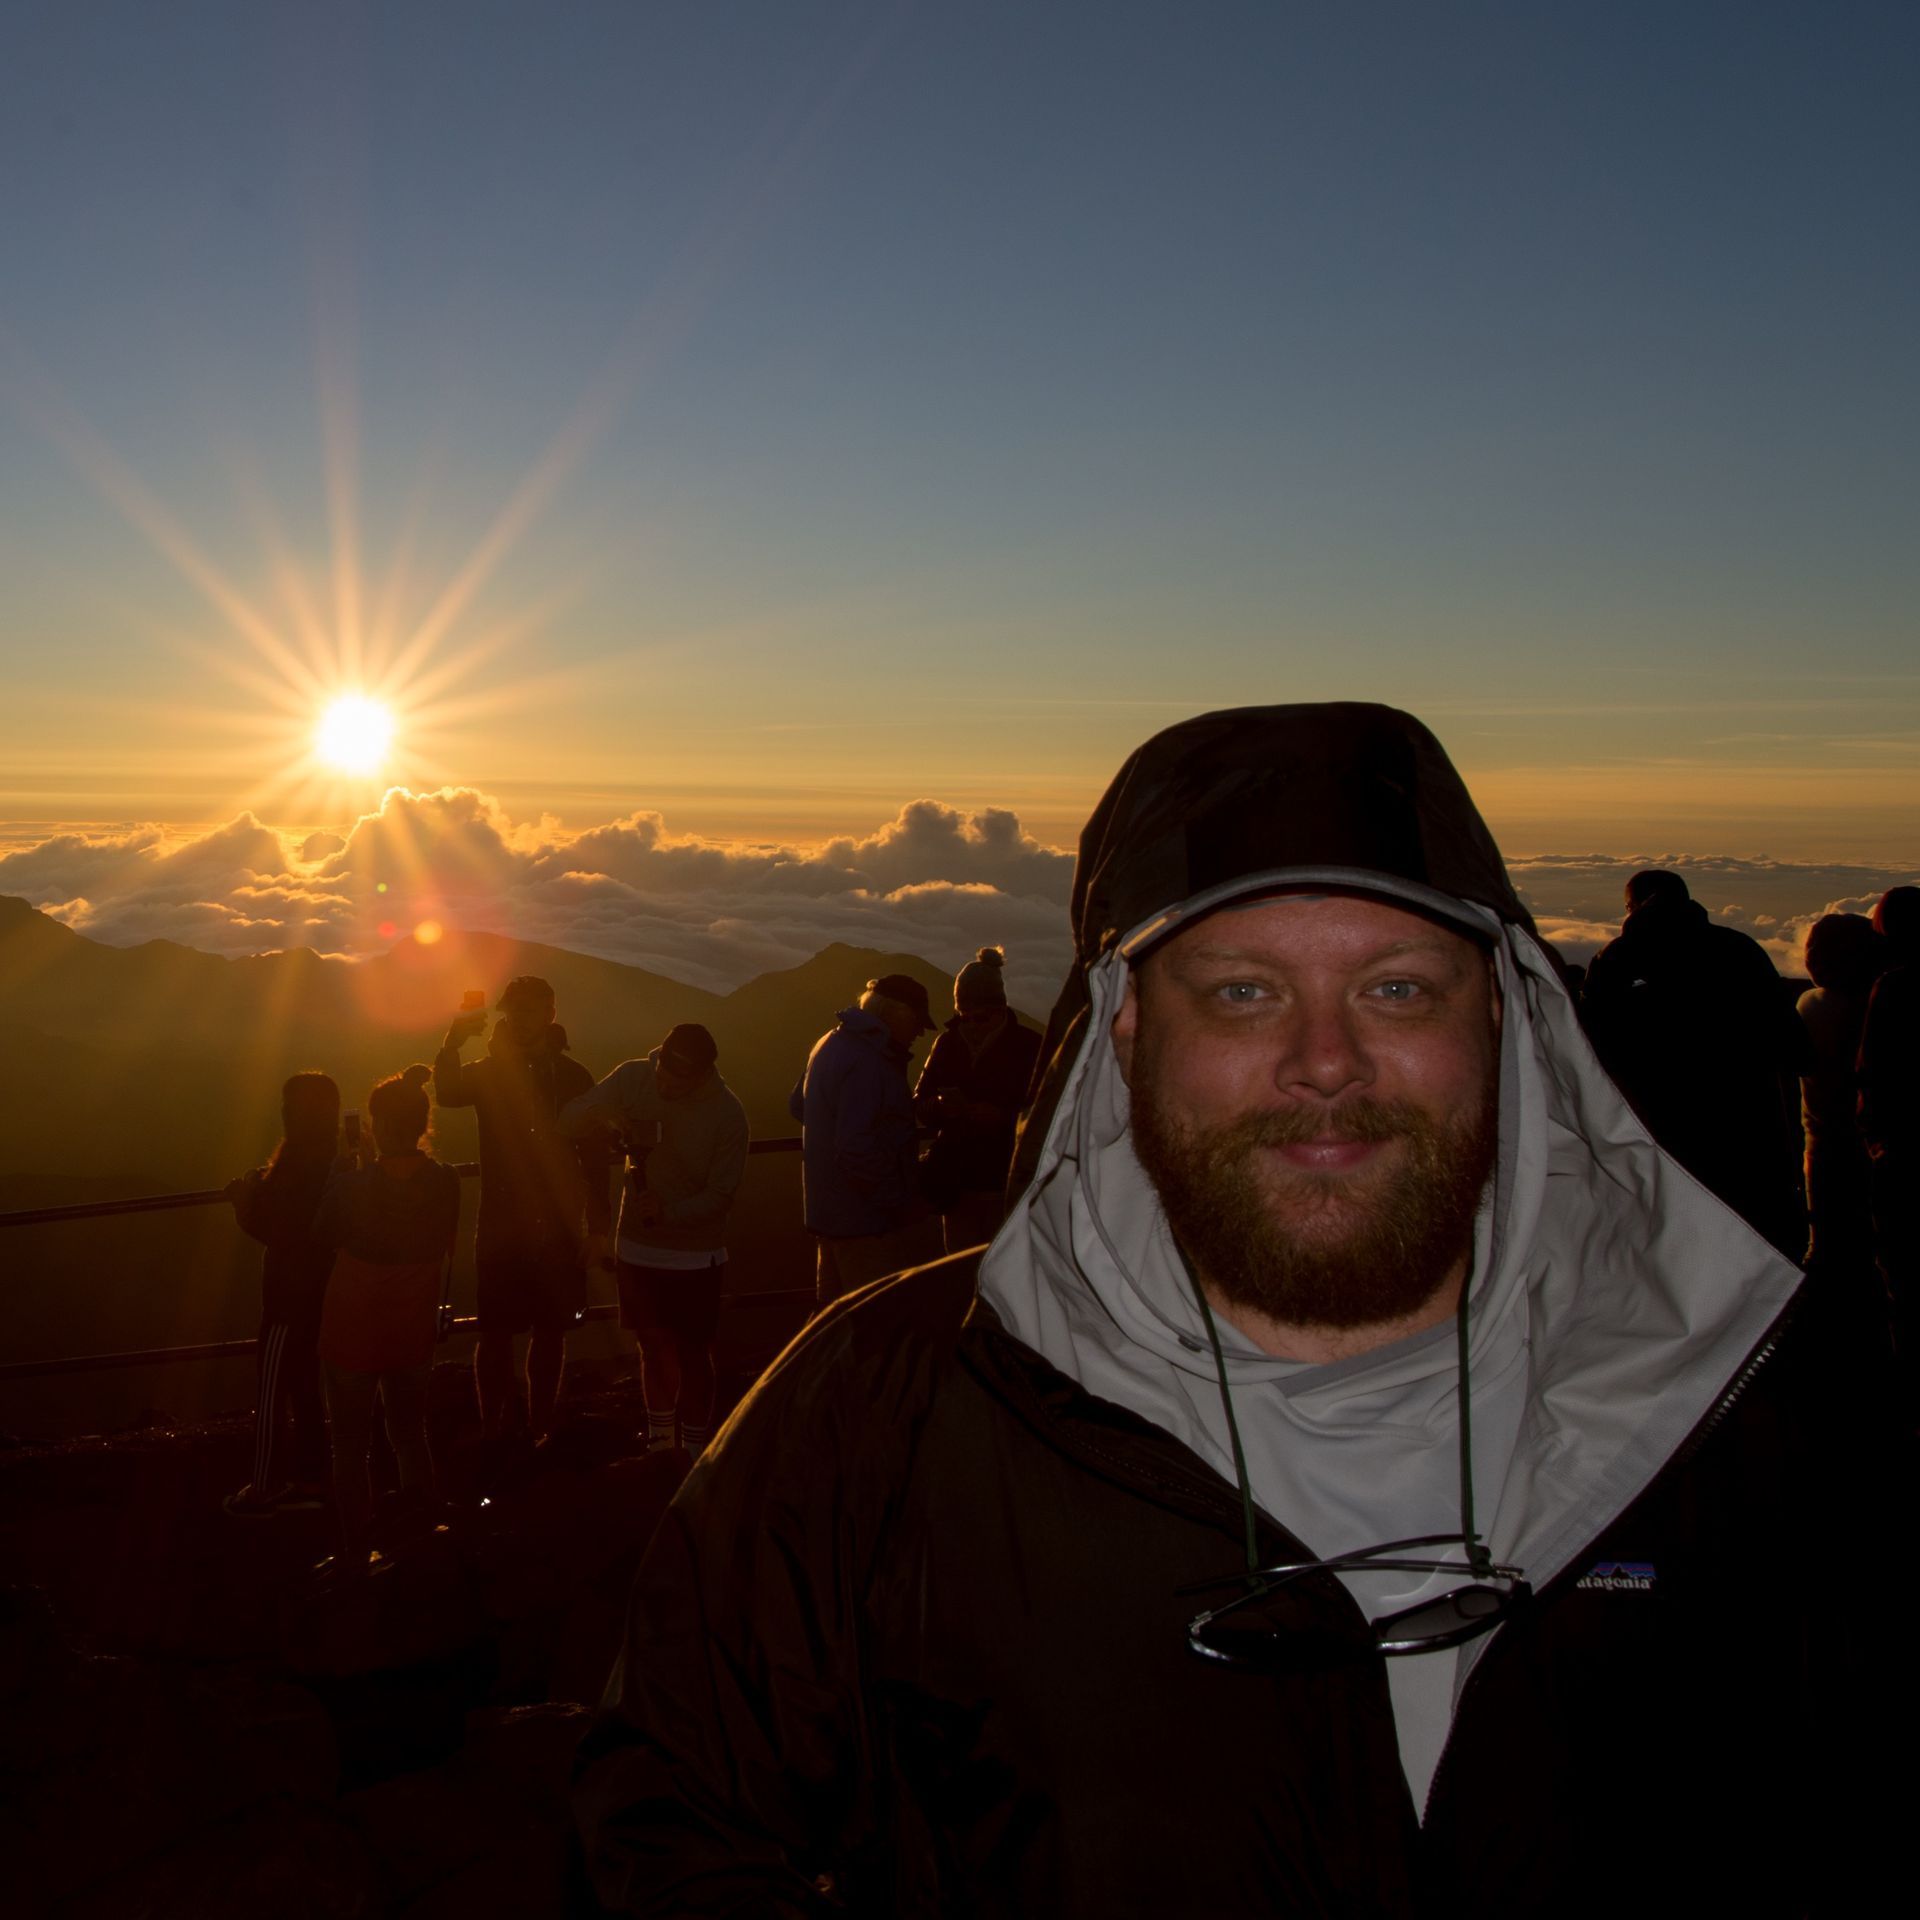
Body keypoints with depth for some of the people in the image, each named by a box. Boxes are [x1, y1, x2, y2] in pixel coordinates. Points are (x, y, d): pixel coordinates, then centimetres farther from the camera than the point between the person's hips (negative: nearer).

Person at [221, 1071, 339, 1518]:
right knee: (305, 1388, 16)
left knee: (272, 1391, 0)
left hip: (293, 1294, -9)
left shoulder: (300, 1163, -21)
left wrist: (245, 1199, -4)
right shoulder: (335, 1159, 7)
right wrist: (258, 1192, 9)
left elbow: (272, 1228, -20)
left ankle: (264, 1489, 7)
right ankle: (310, 1480, 22)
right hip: (319, 1289, 9)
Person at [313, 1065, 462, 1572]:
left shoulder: (355, 1186, -25)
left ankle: (356, 1553, 20)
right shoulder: (445, 1182, -15)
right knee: (410, 1436, 25)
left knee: (351, 1449, 13)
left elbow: (325, 1232, -5)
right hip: (414, 1335, 4)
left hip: (353, 1336, -4)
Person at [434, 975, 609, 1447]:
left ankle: (538, 1427, 20)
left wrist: (597, 1217, 2)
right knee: (496, 1331, -1)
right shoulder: (488, 1073, 3)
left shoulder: (573, 1076, 4)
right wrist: (453, 1043, -36)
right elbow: (447, 1093, -20)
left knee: (550, 1329, 8)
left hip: (558, 1226, 1)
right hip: (501, 1224, -1)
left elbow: (592, 1152, 6)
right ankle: (492, 1431, 9)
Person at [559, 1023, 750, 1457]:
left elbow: (720, 1194, -15)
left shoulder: (726, 1113, -19)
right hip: (639, 1248, 4)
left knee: (692, 1355, 5)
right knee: (654, 1348, 19)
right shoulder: (633, 1078, -12)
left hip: (695, 1257, -4)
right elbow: (571, 1120, -10)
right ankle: (660, 1443, 37)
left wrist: (669, 1212, -28)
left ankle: (694, 1452, 20)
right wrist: (603, 1117, -30)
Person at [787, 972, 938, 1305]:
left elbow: (798, 1104, 24)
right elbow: (856, 1151, -28)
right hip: (870, 1222, -10)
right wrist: (903, 1205, -20)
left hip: (830, 1211, 10)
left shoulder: (832, 1043, 10)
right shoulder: (867, 1063, -22)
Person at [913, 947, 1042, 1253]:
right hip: (956, 1184, 4)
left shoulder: (1027, 1046, -2)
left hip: (1006, 1183, -4)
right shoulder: (948, 1044, 10)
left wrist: (997, 1115, -22)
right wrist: (942, 1105, -15)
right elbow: (920, 1106, 8)